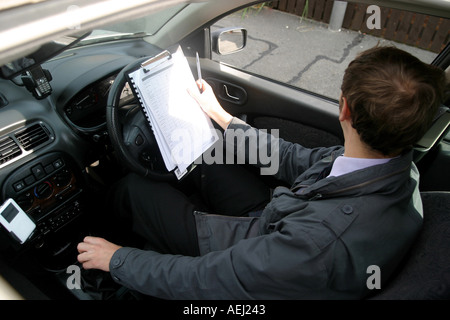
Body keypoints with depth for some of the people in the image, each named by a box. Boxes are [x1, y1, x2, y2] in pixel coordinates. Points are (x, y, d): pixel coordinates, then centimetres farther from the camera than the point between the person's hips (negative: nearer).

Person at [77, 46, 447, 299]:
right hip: (271, 224, 7)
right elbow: (297, 160, -5)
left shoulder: (327, 240, -44)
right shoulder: (400, 162, -18)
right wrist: (221, 115, 5)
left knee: (135, 187, 0)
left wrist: (117, 259, -14)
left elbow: (204, 280, -32)